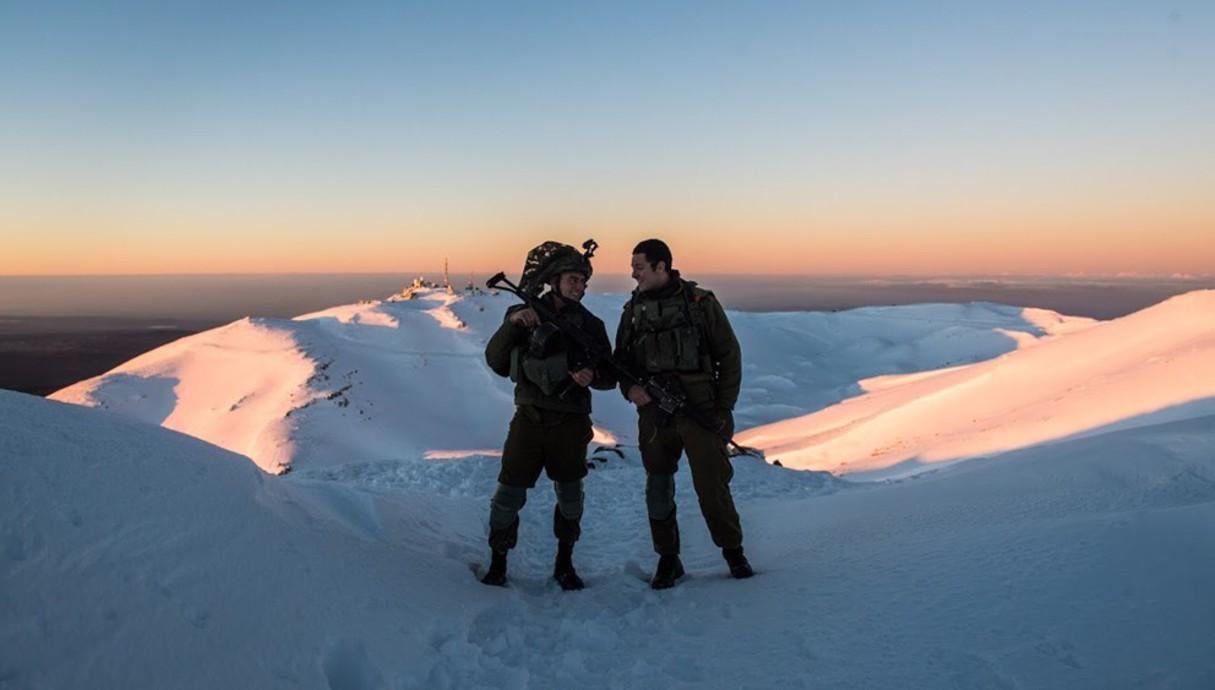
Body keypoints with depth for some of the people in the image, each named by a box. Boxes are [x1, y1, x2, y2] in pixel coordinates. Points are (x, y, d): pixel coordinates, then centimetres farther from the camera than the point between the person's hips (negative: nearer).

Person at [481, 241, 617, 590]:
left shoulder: (590, 325, 3)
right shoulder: (523, 315, 2)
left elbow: (610, 377, 6)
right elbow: (496, 363, -4)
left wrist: (592, 375, -17)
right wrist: (511, 324, -18)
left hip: (570, 423, 1)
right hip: (529, 418, -1)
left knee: (570, 496, 11)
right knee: (508, 493, -4)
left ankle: (564, 563, 29)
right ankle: (497, 562, 15)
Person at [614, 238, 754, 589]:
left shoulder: (701, 303, -2)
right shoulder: (633, 309, 8)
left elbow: (729, 356, 2)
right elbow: (621, 359, 13)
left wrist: (724, 408, -3)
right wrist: (629, 387, -8)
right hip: (654, 413, 3)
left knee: (712, 486, -1)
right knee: (658, 489, 7)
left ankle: (733, 551, 20)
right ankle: (668, 560, 21)